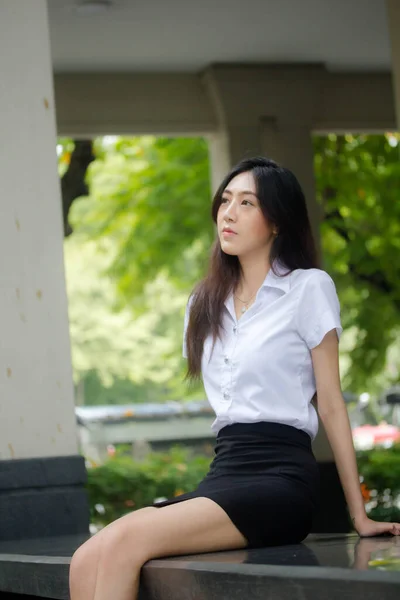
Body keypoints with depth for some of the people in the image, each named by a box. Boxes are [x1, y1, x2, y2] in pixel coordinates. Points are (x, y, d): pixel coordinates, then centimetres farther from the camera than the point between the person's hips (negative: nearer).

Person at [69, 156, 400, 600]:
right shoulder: (206, 301, 22)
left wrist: (359, 515, 0)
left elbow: (330, 405, 2)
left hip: (281, 475, -6)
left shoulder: (309, 287, 4)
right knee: (87, 562, -21)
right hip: (224, 471, 6)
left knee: (125, 541, -29)